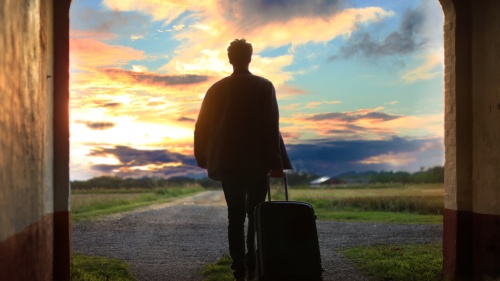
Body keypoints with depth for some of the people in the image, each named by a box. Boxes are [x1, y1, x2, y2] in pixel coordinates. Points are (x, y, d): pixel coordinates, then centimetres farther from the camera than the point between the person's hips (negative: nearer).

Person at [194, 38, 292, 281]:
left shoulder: (216, 89, 5)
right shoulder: (264, 87, -3)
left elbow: (202, 127, 7)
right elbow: (271, 127, -9)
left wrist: (204, 159, 17)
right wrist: (275, 162, -7)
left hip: (227, 163, 2)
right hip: (256, 162, -2)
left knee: (235, 216, 5)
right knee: (256, 215, 7)